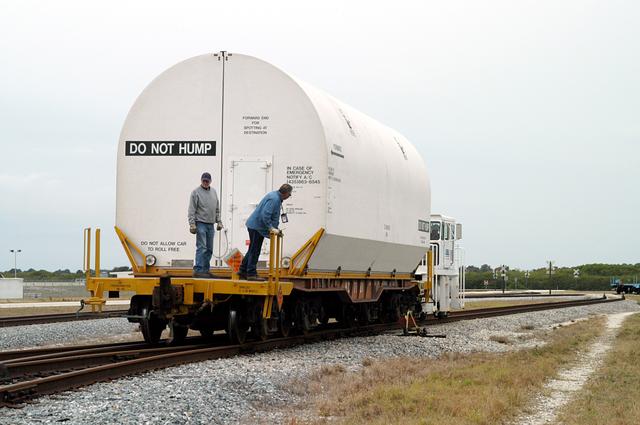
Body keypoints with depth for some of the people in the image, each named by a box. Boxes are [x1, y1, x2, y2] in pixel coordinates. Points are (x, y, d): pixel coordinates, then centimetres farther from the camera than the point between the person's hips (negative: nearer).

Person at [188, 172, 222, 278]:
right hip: (200, 223, -7)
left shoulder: (213, 192, 14)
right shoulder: (196, 192, -4)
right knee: (201, 248, -13)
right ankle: (198, 270, -14)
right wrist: (192, 224, -14)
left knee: (209, 249, 8)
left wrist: (219, 221, 13)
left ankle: (205, 270, 14)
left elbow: (217, 209, 20)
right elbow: (192, 210, -8)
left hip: (210, 224, 7)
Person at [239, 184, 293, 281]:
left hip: (255, 225, 10)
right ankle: (251, 274, -2)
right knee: (254, 251, -5)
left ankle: (243, 270, 24)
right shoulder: (274, 199, -23)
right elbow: (265, 215, -30)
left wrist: (275, 228, 14)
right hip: (257, 226, -10)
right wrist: (271, 228, -24)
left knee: (253, 250, 16)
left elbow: (274, 216, 19)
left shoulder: (276, 197, 10)